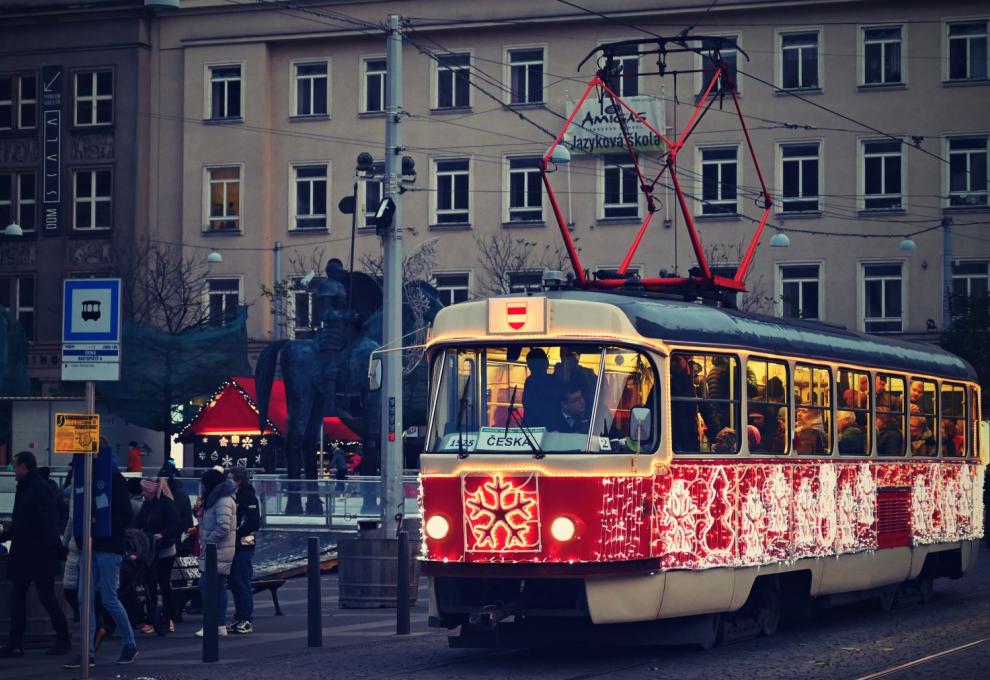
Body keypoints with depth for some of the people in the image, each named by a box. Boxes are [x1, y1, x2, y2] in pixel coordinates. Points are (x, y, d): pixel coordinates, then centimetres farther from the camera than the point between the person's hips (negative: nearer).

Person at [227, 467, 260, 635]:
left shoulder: (248, 497, -11)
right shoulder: (235, 496, 15)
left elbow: (254, 522, -18)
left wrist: (237, 534, -16)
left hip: (244, 546, -9)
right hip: (234, 546, 9)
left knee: (243, 583, -7)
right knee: (235, 583, 11)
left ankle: (247, 620, -3)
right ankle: (240, 619, 16)